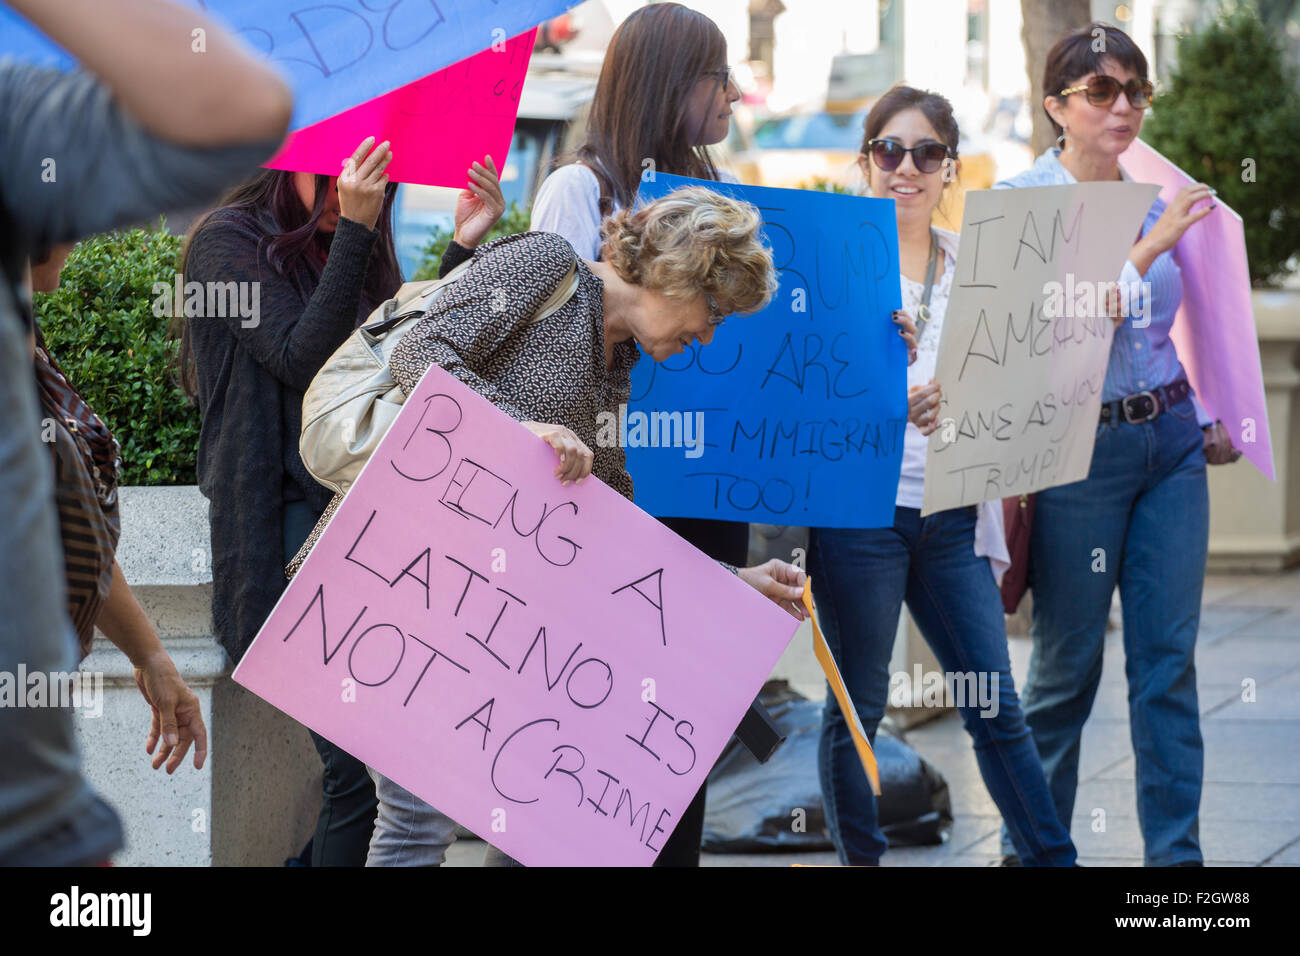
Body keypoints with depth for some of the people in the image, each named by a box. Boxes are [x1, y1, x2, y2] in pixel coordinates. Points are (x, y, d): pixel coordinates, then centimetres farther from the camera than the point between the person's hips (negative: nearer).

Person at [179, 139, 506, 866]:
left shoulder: (354, 252, 18)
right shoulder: (231, 241, -1)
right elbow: (303, 359, -12)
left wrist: (465, 245, 5)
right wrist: (353, 232, -18)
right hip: (285, 528, -6)